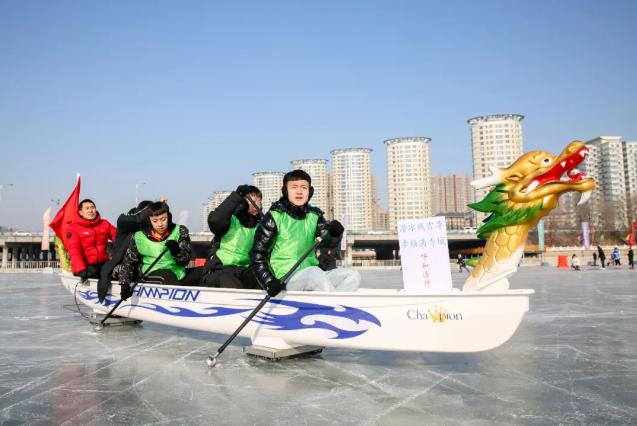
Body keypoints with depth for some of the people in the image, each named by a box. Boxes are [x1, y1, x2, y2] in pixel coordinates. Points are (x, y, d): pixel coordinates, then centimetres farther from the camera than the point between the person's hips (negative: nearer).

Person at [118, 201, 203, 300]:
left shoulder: (179, 231, -1)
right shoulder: (139, 237, -2)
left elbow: (185, 260, -5)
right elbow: (128, 262, 7)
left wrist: (176, 252, -27)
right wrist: (124, 284, -6)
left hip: (177, 273, 3)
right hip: (153, 274, -3)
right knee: (166, 275, -35)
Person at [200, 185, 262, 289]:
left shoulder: (258, 226, 11)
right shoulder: (231, 220, -6)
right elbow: (214, 220, -29)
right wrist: (236, 197, -28)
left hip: (243, 271, 6)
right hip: (219, 270, -6)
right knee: (235, 289, -34)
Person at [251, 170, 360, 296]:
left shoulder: (314, 216, 10)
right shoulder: (275, 216, -4)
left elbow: (329, 243, -2)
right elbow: (257, 254, -5)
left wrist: (335, 233, -25)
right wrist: (269, 282, -17)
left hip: (313, 278, 6)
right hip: (285, 279, -5)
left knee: (353, 276, -13)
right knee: (315, 272, -33)